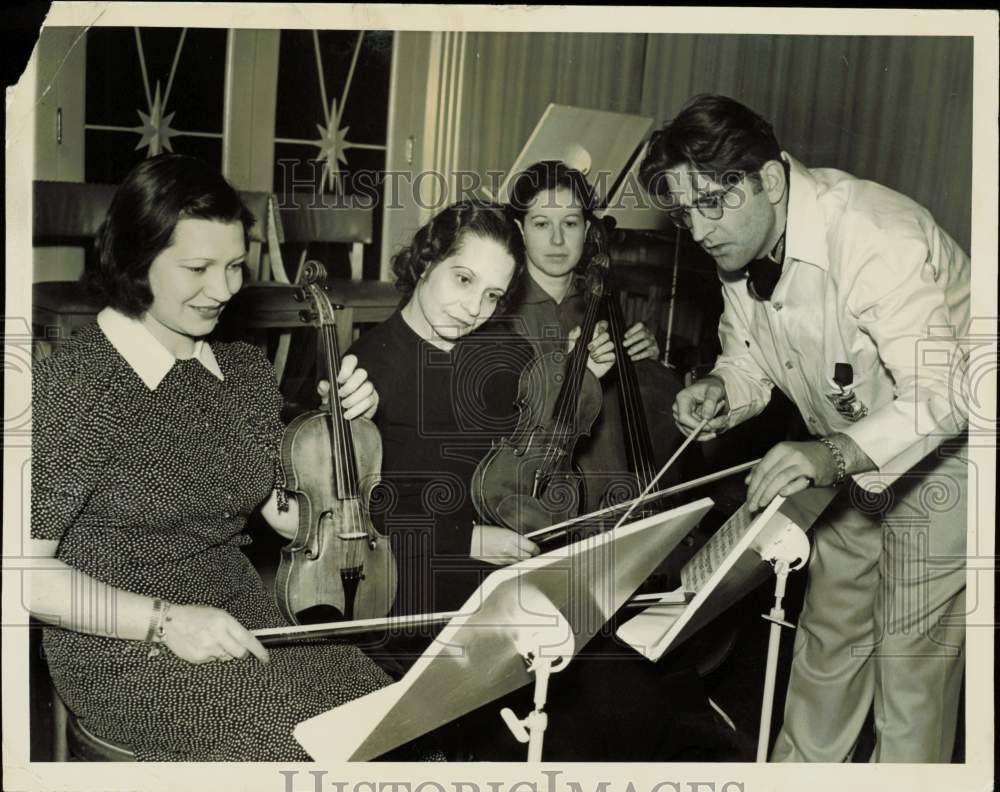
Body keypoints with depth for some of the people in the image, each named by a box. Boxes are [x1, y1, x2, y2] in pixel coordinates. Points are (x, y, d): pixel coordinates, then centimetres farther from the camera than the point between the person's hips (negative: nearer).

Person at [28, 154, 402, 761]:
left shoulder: (244, 370, 6)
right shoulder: (71, 386, -15)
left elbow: (291, 516, 11)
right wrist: (164, 619, -22)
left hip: (241, 623, 6)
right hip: (125, 651, -5)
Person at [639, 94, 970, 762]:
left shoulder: (872, 237, -33)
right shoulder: (739, 249, -7)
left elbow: (941, 392, -39)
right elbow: (748, 360, 2)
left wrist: (834, 455, -53)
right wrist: (720, 393, -20)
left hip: (947, 446, -7)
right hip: (857, 455, 7)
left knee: (911, 654, -1)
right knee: (827, 625, 16)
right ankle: (797, 771, 34)